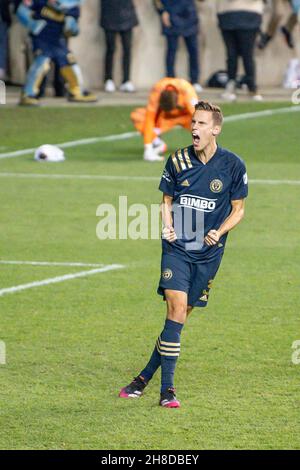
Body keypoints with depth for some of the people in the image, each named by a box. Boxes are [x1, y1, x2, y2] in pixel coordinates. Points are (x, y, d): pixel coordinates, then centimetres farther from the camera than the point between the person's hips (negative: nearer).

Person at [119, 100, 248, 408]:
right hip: (177, 246, -1)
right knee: (176, 308, -15)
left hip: (208, 253, 1)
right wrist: (168, 226, -4)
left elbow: (238, 210, 7)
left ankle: (146, 376, 17)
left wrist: (219, 232, -10)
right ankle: (167, 388, -13)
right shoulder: (178, 160, 2)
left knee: (182, 315, 3)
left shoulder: (233, 165, -2)